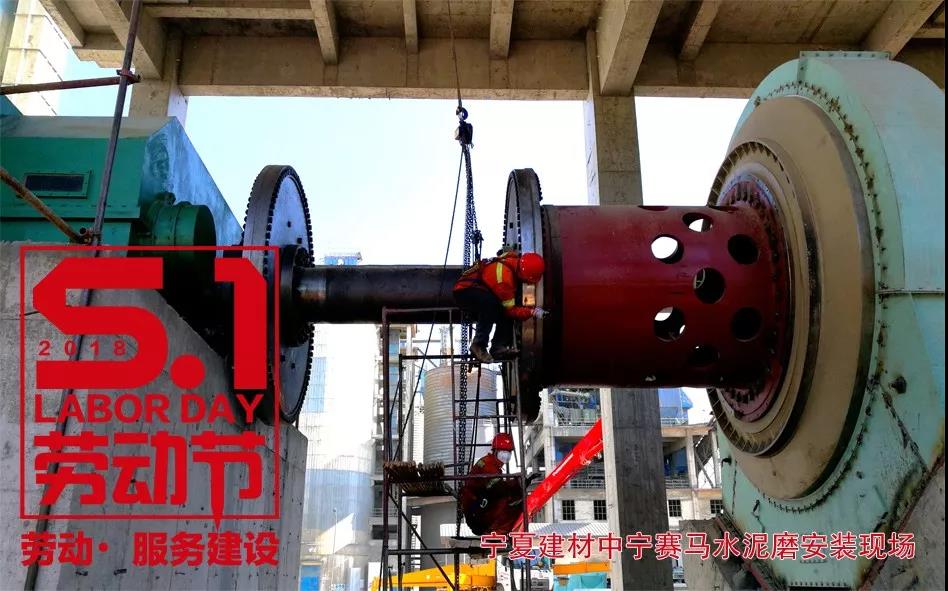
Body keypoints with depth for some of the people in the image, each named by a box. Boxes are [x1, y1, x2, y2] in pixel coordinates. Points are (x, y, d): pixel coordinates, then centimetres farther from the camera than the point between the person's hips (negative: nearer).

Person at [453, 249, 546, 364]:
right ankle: (478, 346, -26)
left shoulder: (517, 260, -8)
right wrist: (532, 312, -20)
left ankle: (499, 347, -8)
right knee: (490, 302, -36)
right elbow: (510, 309, -21)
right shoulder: (504, 274, -32)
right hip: (465, 290, -9)